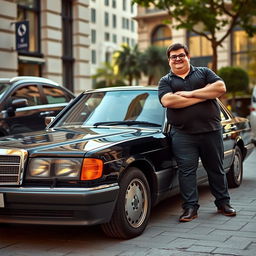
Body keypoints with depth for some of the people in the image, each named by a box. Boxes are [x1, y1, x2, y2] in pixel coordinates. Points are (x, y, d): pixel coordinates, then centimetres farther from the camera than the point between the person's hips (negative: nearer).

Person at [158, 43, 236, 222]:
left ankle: (223, 203, 23)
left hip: (211, 131, 1)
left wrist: (190, 94, -10)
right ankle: (190, 207, 4)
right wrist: (202, 97, -9)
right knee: (187, 171, -3)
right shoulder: (166, 81, 9)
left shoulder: (204, 72, 12)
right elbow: (167, 101, -11)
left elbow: (221, 87, -5)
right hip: (183, 135, -1)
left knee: (216, 169, 10)